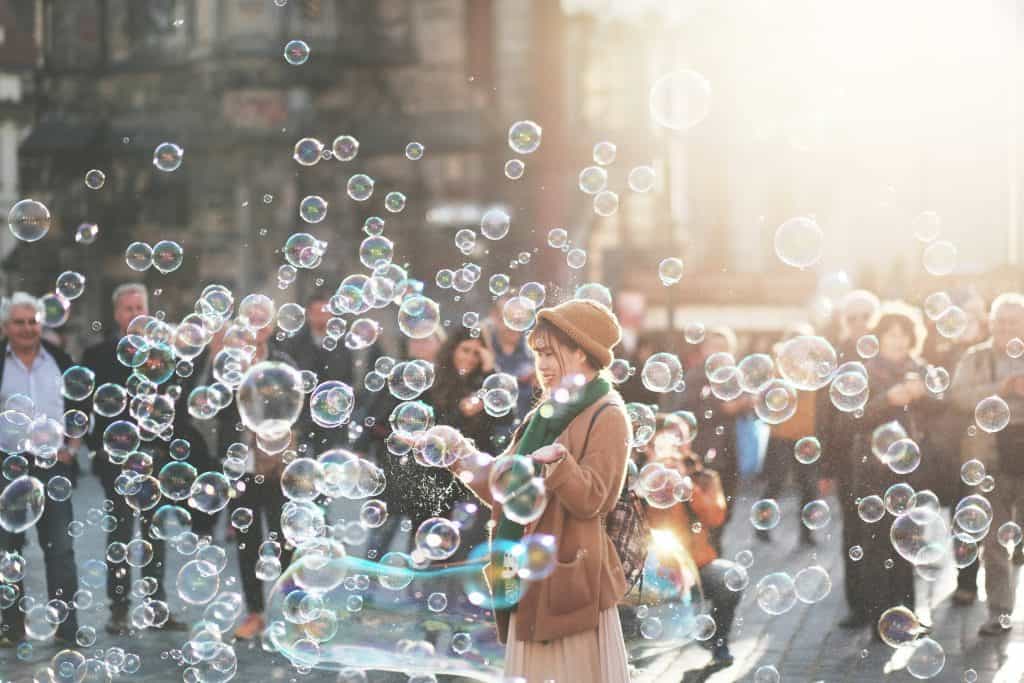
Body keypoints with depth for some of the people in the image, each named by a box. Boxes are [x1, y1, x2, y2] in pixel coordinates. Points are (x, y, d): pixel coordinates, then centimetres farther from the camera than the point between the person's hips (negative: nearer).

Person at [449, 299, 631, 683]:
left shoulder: (606, 417, -7)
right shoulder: (545, 415, 17)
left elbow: (589, 500, -17)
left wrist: (558, 462, -33)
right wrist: (460, 458, 3)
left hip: (569, 581, -8)